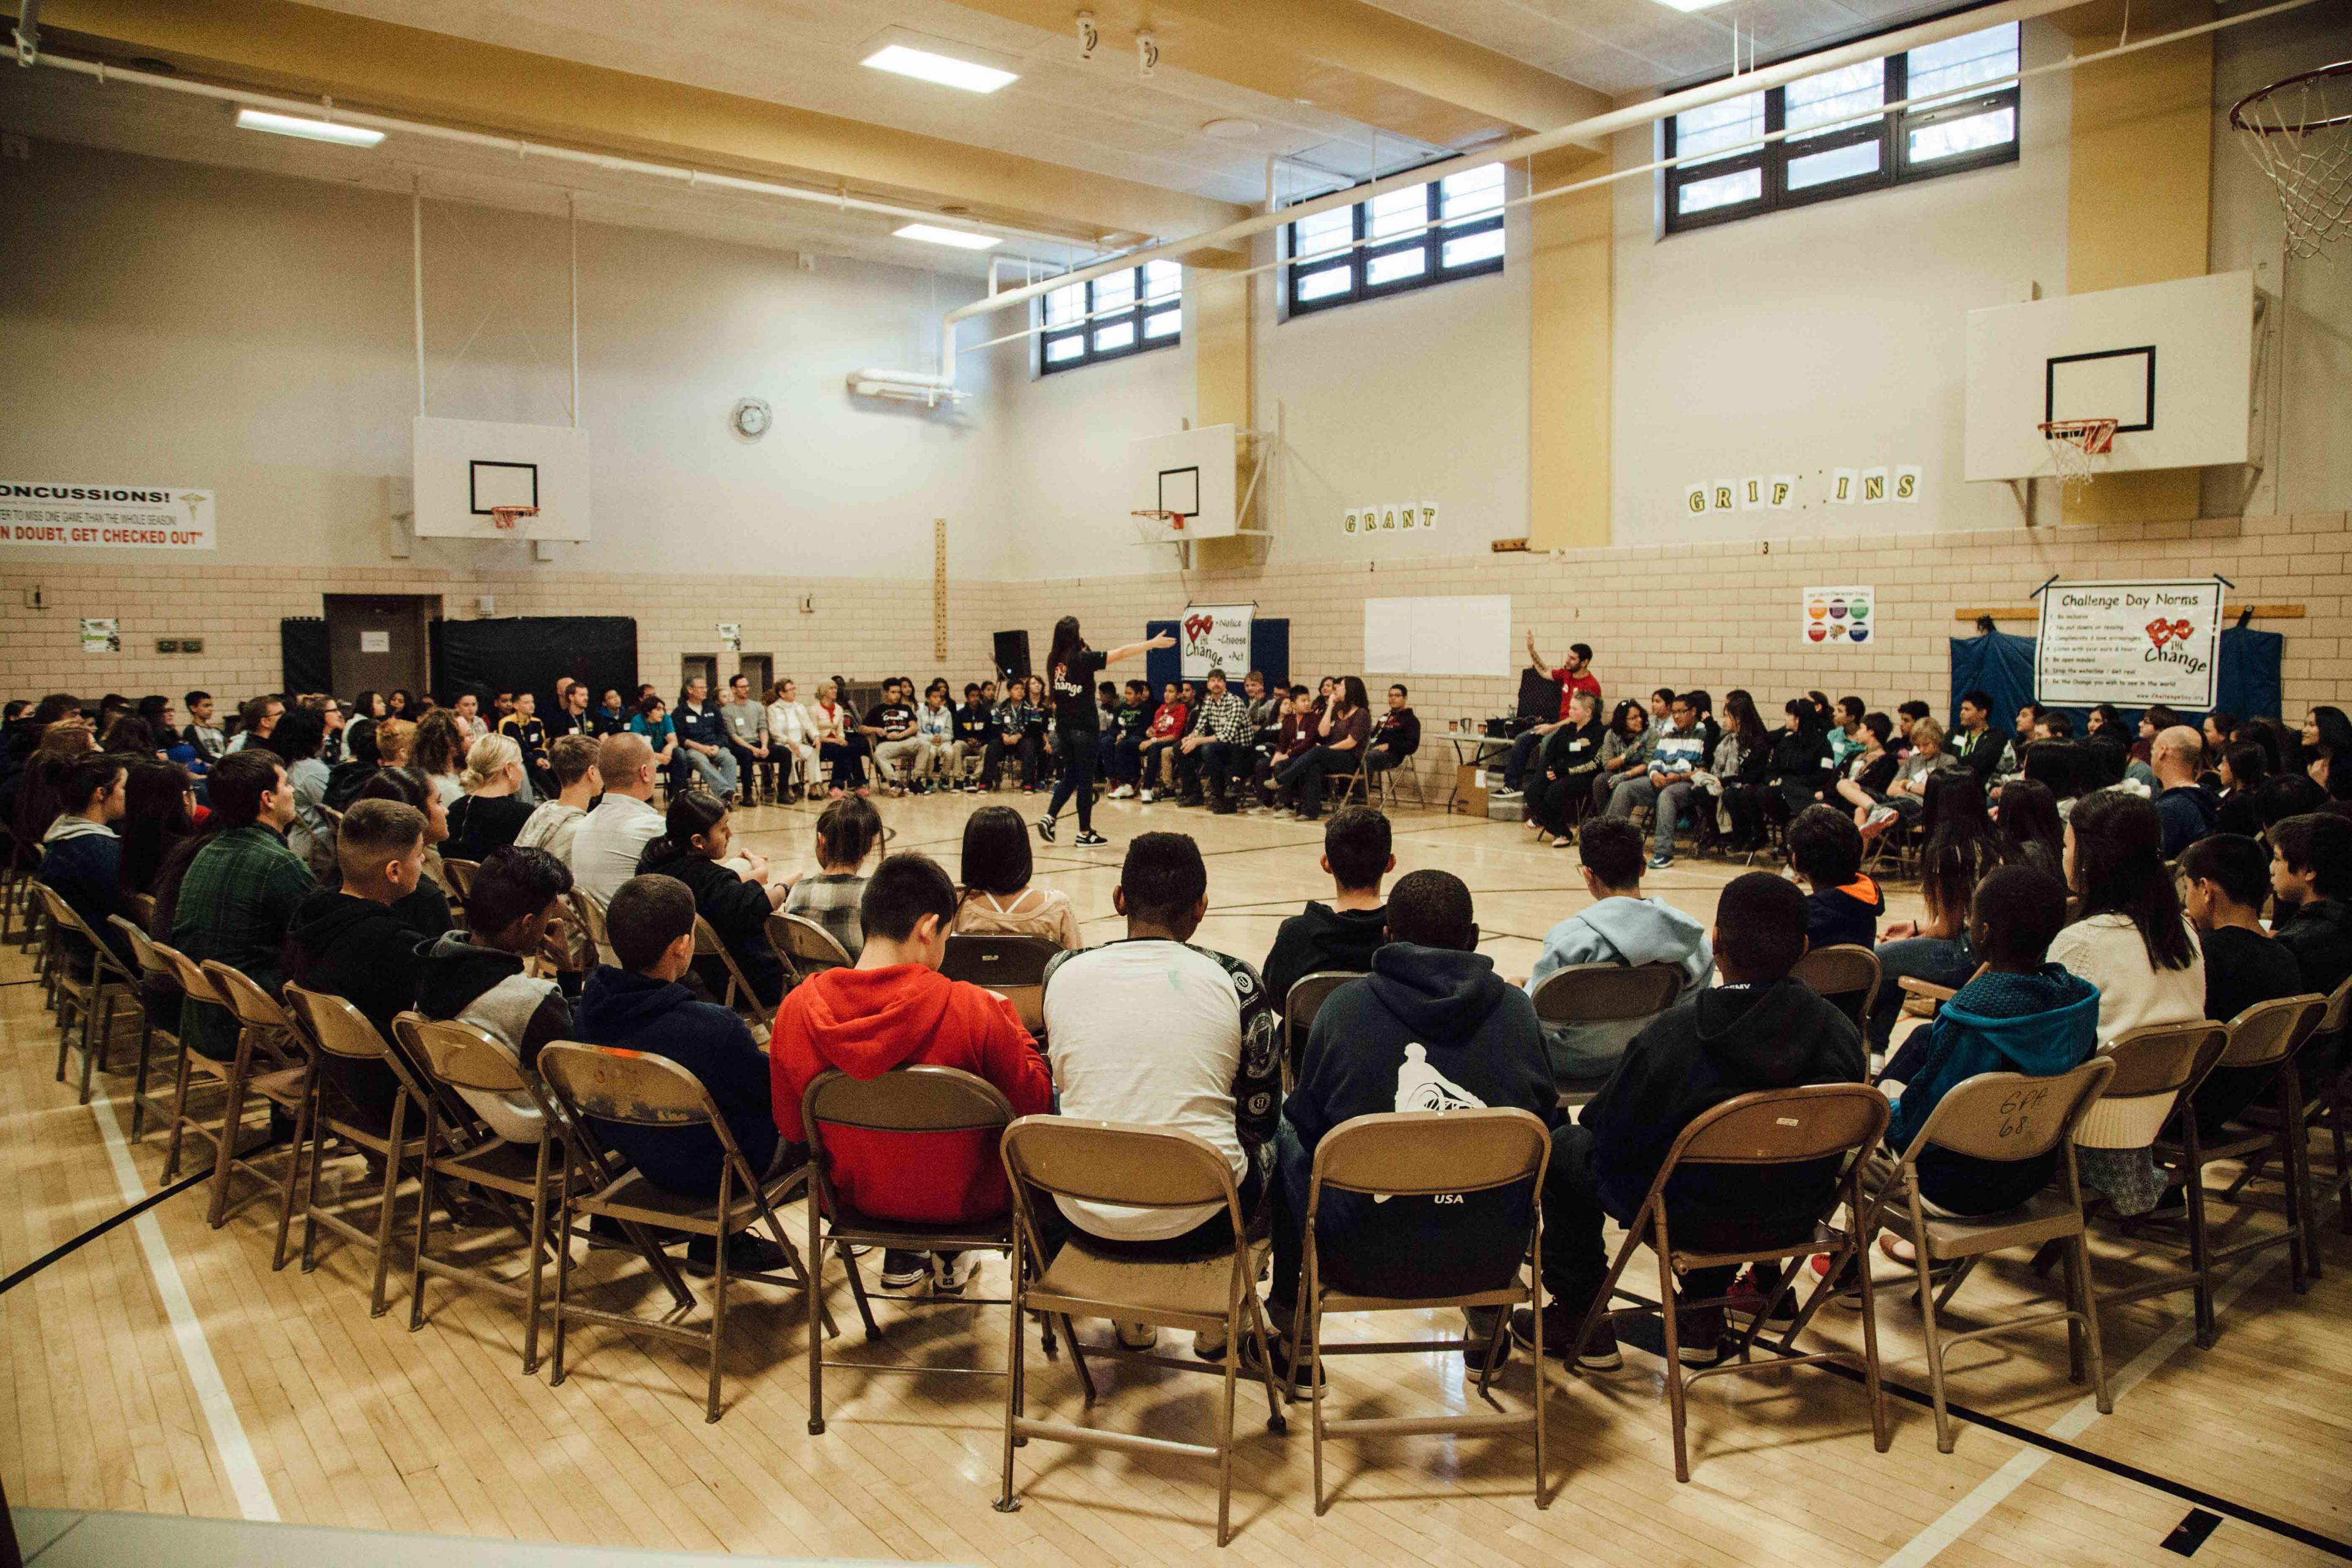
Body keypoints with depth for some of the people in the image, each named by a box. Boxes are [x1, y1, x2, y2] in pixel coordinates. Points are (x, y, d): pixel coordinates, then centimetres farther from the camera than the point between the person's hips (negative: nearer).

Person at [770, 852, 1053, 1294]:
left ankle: (902, 1257, 39)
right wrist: (1007, 1016, 0)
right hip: (967, 1199, -4)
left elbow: (791, 1126, -3)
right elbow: (1034, 1101, -14)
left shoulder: (796, 1008, -17)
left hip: (857, 1194, 4)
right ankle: (955, 1258, 37)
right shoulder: (972, 1009, -28)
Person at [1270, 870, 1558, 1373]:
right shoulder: (1515, 1008, -3)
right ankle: (1488, 1327, 45)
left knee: (1284, 1136, 26)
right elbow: (1544, 1119, 10)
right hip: (1490, 1258, 2)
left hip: (1362, 1260, -2)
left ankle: (1290, 1330, 35)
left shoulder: (1345, 1005, -8)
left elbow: (1308, 1122, 3)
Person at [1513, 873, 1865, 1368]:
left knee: (1562, 1145, 17)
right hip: (1798, 1217, 5)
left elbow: (1613, 1133, -14)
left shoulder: (1671, 1034, -25)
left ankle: (1577, 1319, 26)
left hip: (1693, 1219, -5)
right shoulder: (1840, 1031, -12)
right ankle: (1704, 1324, 42)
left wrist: (1589, 1117, 10)